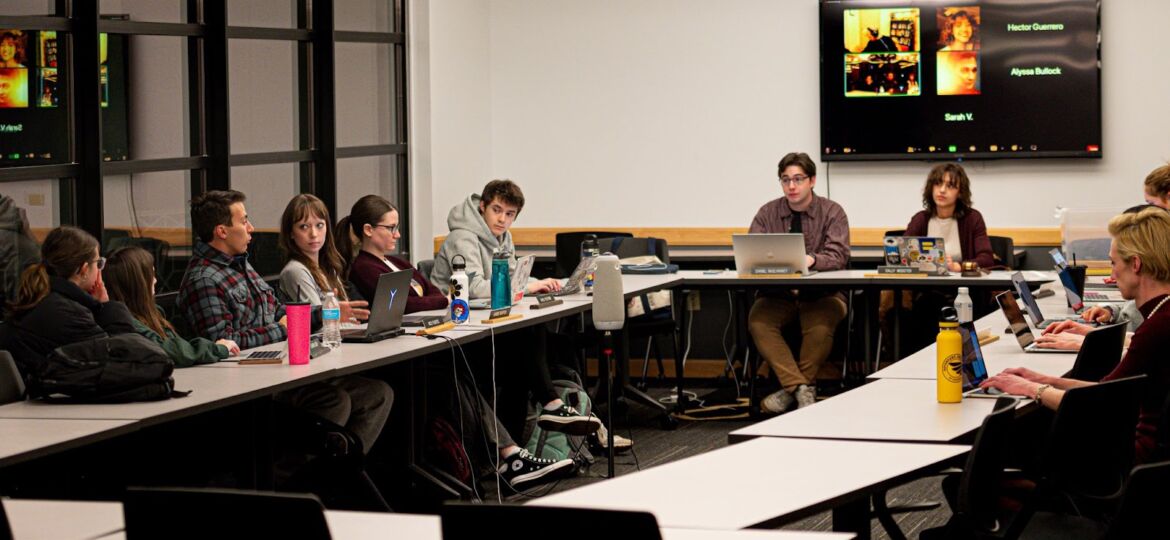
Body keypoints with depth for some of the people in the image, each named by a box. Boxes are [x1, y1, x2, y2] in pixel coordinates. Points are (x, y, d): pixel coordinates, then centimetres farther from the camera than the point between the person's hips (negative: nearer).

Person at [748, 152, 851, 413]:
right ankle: (800, 388, -31)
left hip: (822, 293, -2)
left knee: (820, 326, -34)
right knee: (758, 321, -30)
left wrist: (812, 260, -35)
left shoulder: (832, 212, 1)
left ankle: (790, 389, -16)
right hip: (778, 293, 2)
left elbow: (837, 256, -13)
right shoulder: (768, 213, 7)